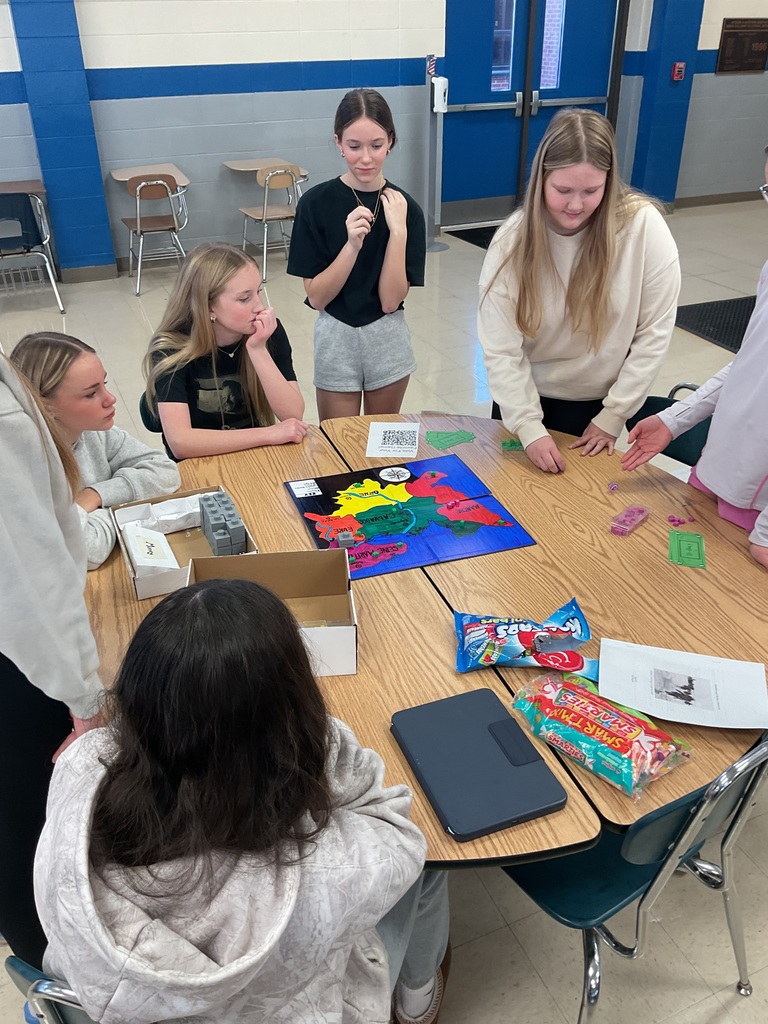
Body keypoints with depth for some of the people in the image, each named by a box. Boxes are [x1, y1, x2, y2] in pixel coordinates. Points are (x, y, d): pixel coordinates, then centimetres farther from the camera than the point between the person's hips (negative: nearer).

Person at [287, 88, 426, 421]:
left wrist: (398, 231, -21)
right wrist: (352, 244, -25)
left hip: (388, 341, 2)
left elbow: (390, 300, -11)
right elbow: (316, 297, -12)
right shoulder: (315, 203, -10)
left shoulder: (404, 207, -6)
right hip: (336, 340, -1)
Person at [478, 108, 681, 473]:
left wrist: (613, 416, -10)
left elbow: (655, 331, -12)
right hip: (525, 399, 1)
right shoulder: (513, 239, -17)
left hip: (595, 404, 0)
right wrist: (529, 426, -24)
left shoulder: (643, 225, -19)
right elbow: (500, 350, -18)